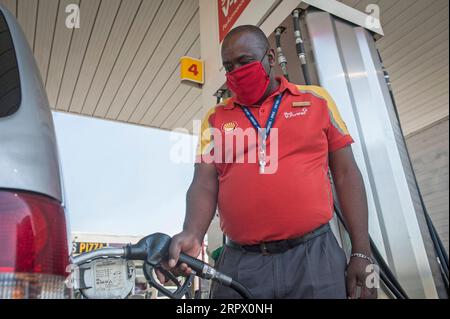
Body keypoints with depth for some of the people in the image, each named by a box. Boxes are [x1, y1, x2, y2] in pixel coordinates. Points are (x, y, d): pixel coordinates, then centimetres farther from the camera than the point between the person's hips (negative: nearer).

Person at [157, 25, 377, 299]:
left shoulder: (316, 100, 7)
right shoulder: (216, 118, 9)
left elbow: (346, 174, 6)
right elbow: (205, 184, 2)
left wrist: (362, 252, 1)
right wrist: (193, 234, -19)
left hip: (314, 256, 0)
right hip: (240, 265, 1)